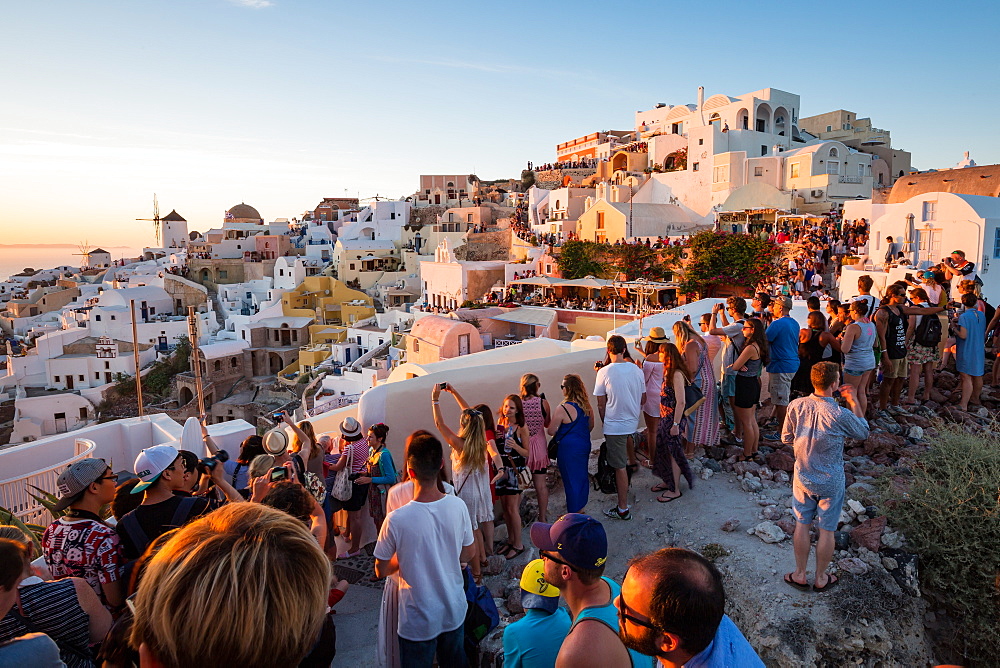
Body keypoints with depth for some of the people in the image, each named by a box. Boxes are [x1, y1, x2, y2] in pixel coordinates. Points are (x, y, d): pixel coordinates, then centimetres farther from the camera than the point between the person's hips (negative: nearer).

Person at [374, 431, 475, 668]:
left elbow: (381, 570, -12)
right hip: (455, 611, 3)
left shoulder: (396, 520, -27)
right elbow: (468, 553, -1)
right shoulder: (458, 506, -17)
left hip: (419, 621, -3)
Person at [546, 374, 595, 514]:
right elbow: (590, 426, 11)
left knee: (571, 480, 5)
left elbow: (551, 431, -16)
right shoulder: (587, 405, -3)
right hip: (584, 445, 6)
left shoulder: (562, 408, -22)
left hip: (568, 449, -6)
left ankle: (573, 514, 16)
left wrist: (560, 433, 6)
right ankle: (581, 509, 34)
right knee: (582, 476, 19)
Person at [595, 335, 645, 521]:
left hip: (614, 425, -5)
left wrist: (605, 423, 6)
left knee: (620, 467, 1)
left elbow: (601, 404, -9)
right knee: (621, 463, 24)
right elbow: (642, 399, 8)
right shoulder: (636, 370, -2)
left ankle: (623, 509, 10)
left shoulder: (604, 372, -15)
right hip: (632, 423, 6)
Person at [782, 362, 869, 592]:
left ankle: (800, 574, 29)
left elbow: (786, 439, -2)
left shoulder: (796, 406, -14)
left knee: (802, 525, 17)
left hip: (802, 477, 3)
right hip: (831, 481, -3)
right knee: (827, 531, 14)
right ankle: (821, 578, 30)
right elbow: (863, 433, -3)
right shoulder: (840, 415, -25)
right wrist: (854, 402, 2)